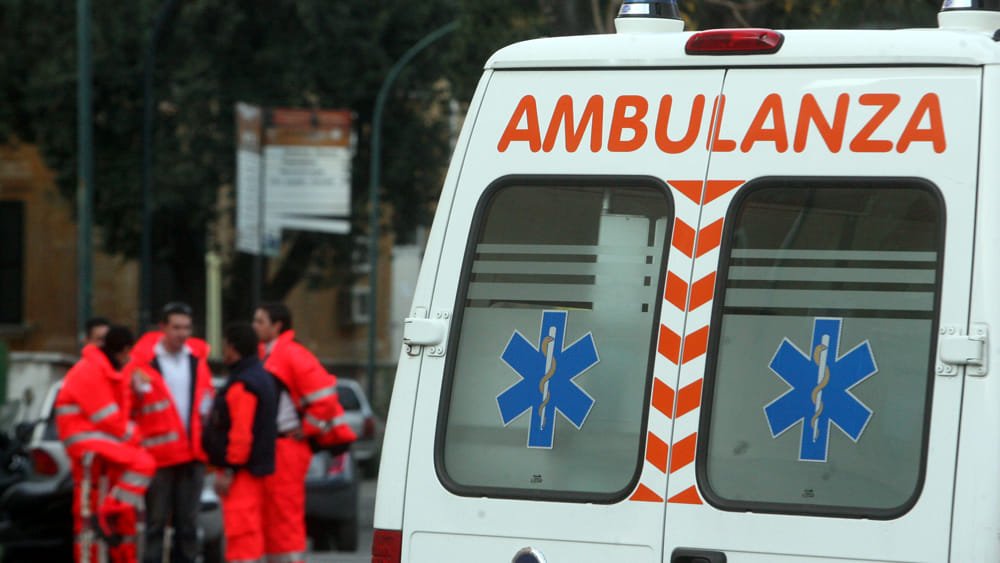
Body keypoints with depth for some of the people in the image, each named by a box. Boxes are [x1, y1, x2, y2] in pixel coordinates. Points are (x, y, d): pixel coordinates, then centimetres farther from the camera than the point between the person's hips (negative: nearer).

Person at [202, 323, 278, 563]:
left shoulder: (242, 385, -17)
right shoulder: (262, 377, 16)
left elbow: (241, 432, -23)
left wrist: (228, 470, -21)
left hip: (241, 471, -11)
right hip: (256, 467, 11)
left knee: (241, 532, -12)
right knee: (250, 533, 15)